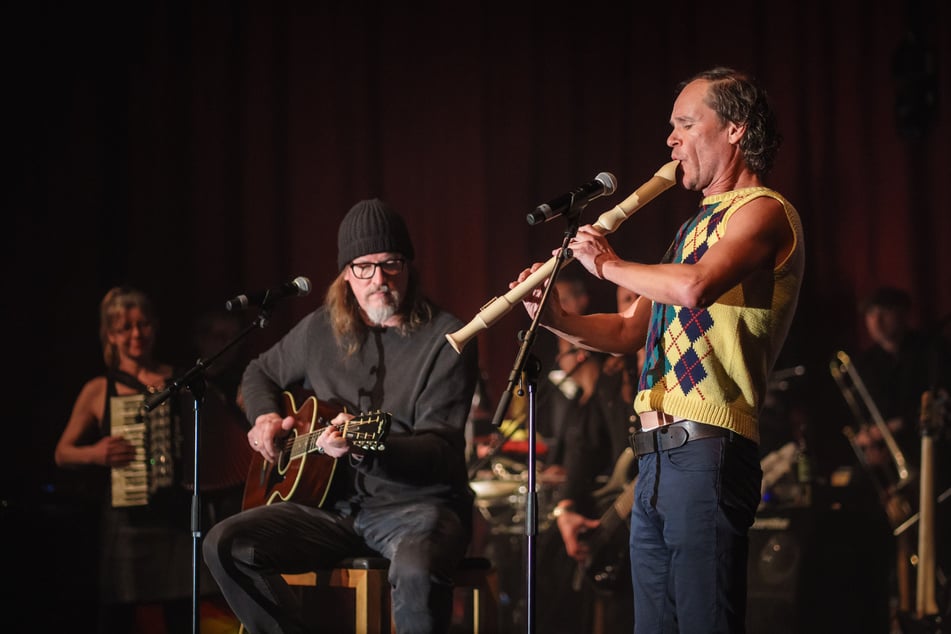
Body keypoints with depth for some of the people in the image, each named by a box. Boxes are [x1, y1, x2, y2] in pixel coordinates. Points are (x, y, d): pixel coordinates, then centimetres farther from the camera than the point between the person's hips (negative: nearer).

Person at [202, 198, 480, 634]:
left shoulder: (445, 339, -8)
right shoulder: (321, 329, 10)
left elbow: (442, 451, -16)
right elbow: (260, 373, 30)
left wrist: (366, 447, -34)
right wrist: (265, 417, 7)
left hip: (417, 503, -5)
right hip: (337, 504, 5)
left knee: (416, 569, -40)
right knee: (225, 544, -16)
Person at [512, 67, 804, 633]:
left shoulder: (762, 211, -5)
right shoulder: (697, 226, 25)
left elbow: (694, 288, -25)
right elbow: (630, 331, 27)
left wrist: (610, 264, -9)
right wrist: (556, 320, 10)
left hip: (706, 454, -10)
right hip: (657, 456, 10)